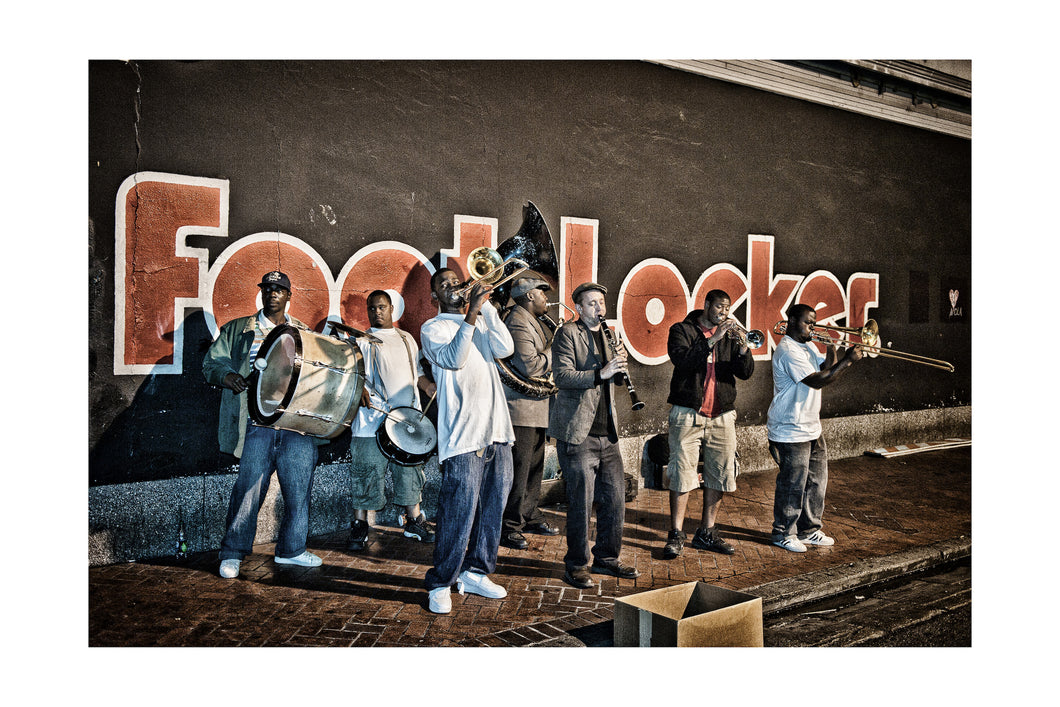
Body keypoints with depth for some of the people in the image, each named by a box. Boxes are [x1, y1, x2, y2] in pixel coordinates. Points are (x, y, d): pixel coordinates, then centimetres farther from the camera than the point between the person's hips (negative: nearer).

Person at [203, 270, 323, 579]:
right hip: (257, 424, -2)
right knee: (248, 488, -3)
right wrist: (226, 375, -10)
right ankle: (232, 553, 12)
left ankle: (291, 549, 22)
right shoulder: (237, 330, 13)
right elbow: (211, 363, 11)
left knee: (299, 488, 5)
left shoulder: (304, 334, 18)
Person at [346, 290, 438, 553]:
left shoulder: (407, 339, 20)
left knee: (410, 470, 11)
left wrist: (430, 388, 5)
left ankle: (414, 521, 23)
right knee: (367, 472, -3)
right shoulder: (361, 342, 5)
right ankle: (359, 527, 9)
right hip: (373, 419, -4)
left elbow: (418, 372, 24)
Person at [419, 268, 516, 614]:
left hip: (497, 430, 6)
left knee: (492, 509, 11)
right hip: (462, 436, -6)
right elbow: (452, 358, -17)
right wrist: (471, 314, -24)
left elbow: (505, 348, 0)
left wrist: (486, 306, -4)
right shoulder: (432, 328, 3)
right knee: (458, 514, -6)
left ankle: (475, 573, 25)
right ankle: (440, 584, 7)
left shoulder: (480, 324, 19)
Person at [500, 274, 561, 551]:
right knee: (518, 470, -7)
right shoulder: (518, 323, -16)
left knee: (534, 466, 17)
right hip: (521, 409, -11)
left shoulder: (533, 322, 19)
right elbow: (529, 366, -25)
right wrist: (554, 348, -12)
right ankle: (509, 528, 1)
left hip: (535, 409, 11)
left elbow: (542, 359, 23)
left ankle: (530, 516, 28)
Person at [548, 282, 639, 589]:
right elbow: (562, 376, -17)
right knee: (581, 501, -2)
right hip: (578, 432, -7)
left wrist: (618, 365, 2)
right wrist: (601, 373, -27)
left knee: (615, 498, 10)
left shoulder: (606, 335, 19)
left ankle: (606, 558, 25)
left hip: (607, 433, 7)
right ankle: (576, 565, 12)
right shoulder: (568, 333, -4)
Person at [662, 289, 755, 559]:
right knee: (681, 475, -5)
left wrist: (743, 348, -16)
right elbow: (682, 360, -17)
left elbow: (745, 372, 2)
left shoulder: (730, 335, 13)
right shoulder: (682, 330, 2)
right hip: (687, 415, -4)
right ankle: (676, 534, 6)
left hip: (722, 416, 5)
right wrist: (713, 339, -21)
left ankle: (706, 533, 20)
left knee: (719, 476, 8)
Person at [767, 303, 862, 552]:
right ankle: (783, 534, 14)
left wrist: (831, 347, -5)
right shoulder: (788, 351, -19)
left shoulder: (808, 347, 14)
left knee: (816, 482, 14)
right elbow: (817, 381, -25)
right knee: (792, 484, 0)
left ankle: (808, 530, 27)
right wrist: (848, 360, -23)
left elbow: (828, 369, 9)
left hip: (812, 428, 10)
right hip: (790, 431, -10)